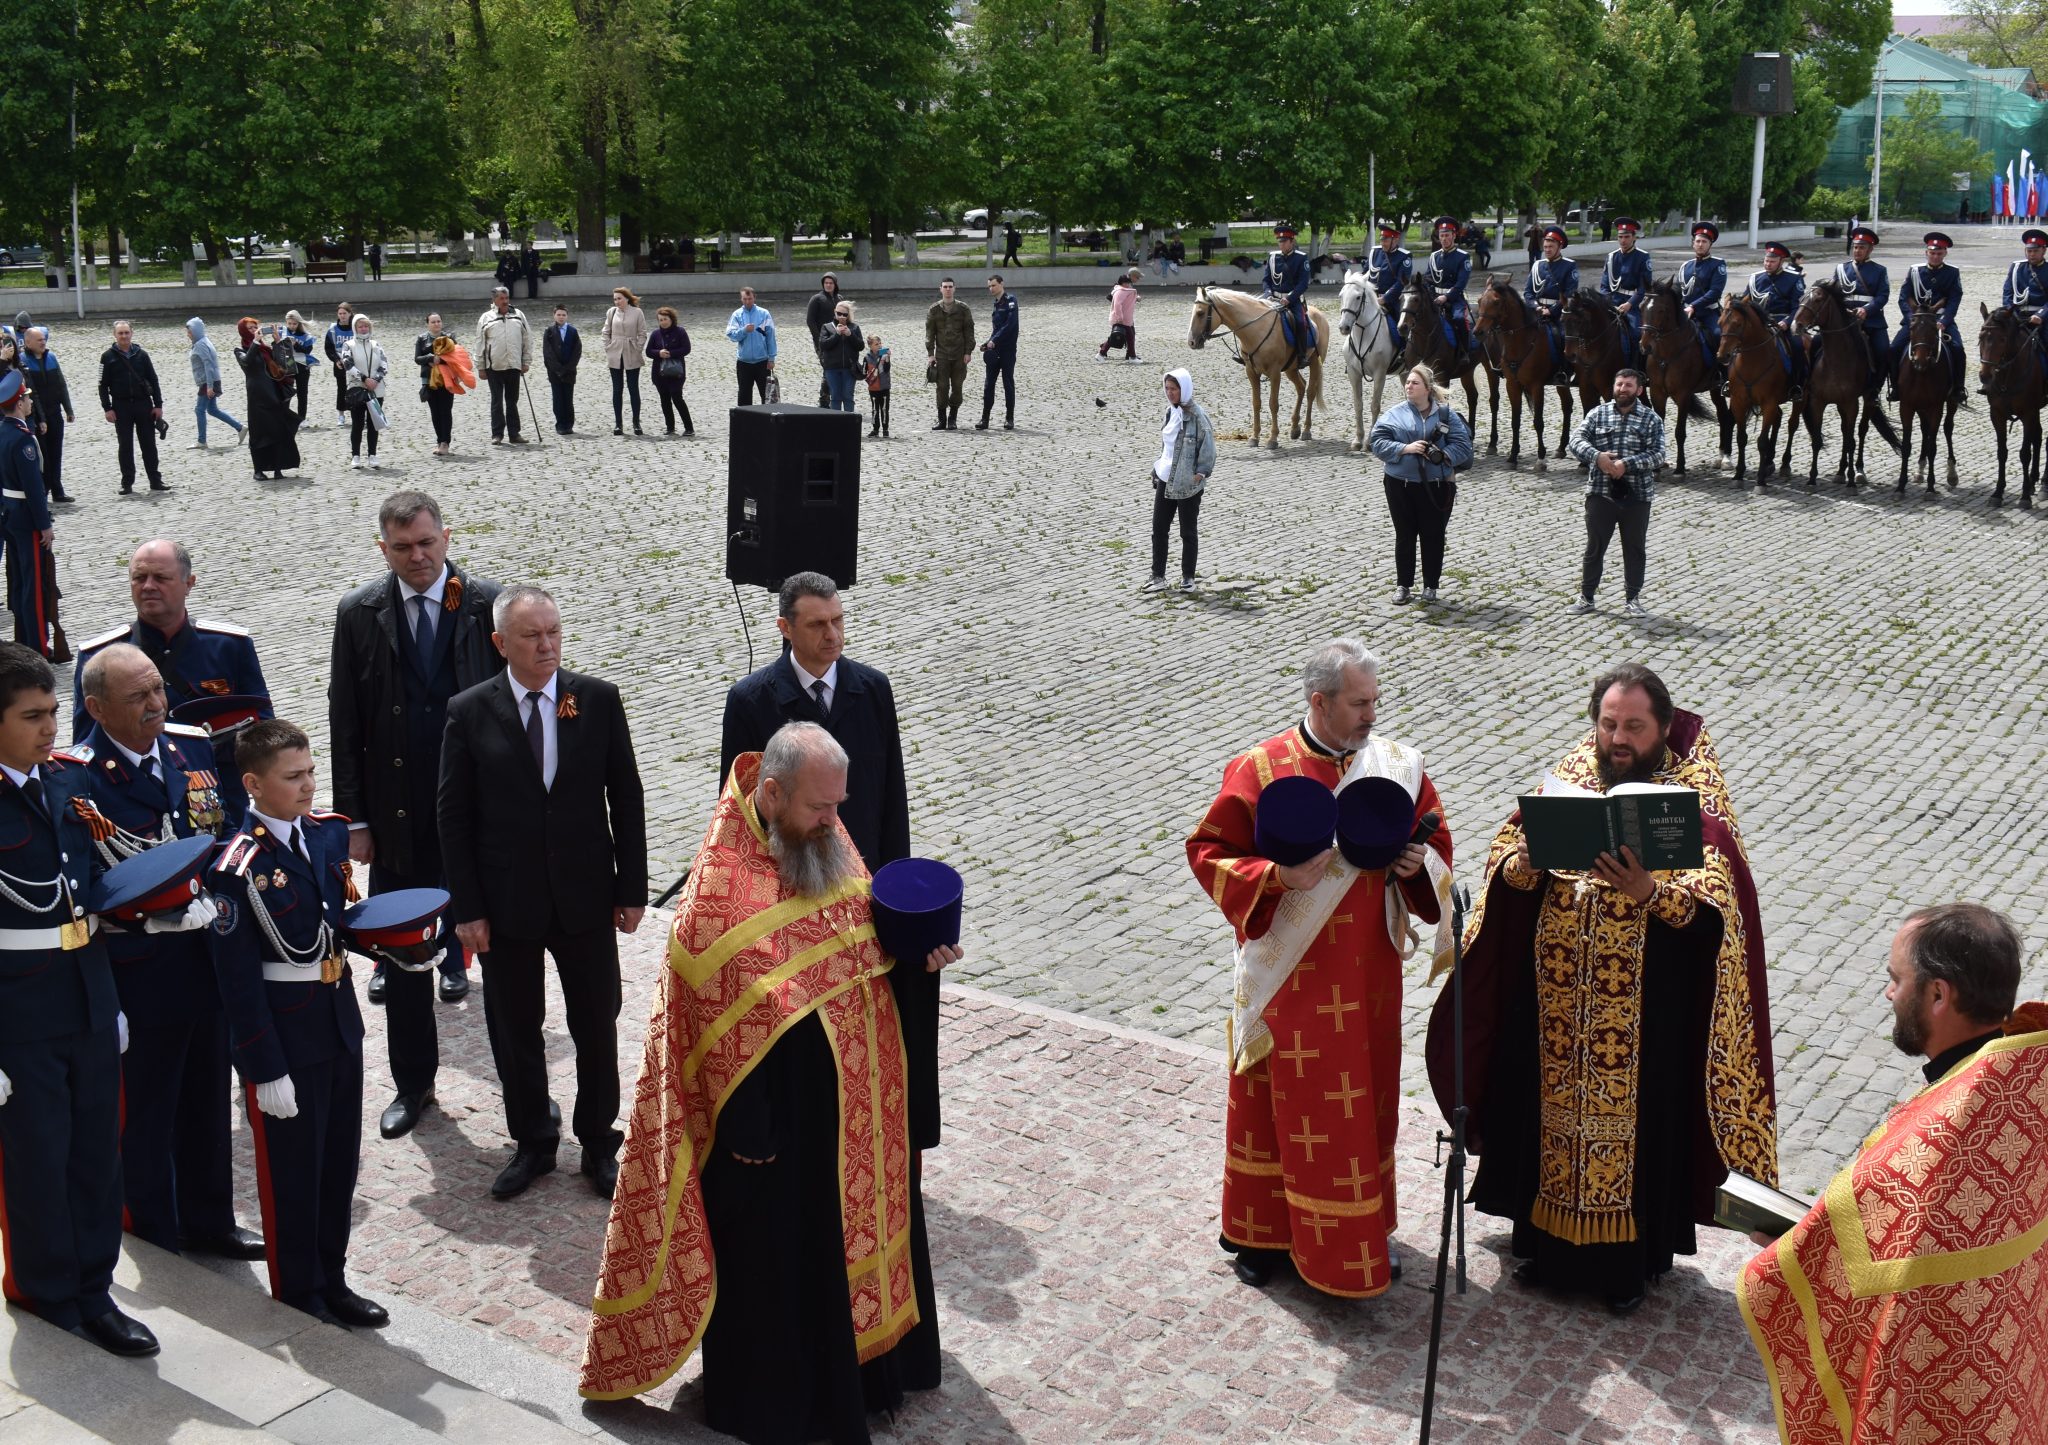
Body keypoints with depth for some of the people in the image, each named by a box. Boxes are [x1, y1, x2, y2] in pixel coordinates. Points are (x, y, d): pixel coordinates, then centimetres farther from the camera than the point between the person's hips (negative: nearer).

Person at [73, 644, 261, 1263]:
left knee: (207, 1095, 19)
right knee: (146, 1102, 11)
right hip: (140, 970, -6)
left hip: (210, 951, 6)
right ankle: (157, 1231, 29)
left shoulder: (194, 744, 2)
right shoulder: (78, 776, -17)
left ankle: (209, 1221, 35)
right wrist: (187, 910, -22)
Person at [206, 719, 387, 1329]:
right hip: (283, 1033, -7)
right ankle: (299, 1288, 27)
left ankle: (333, 1278, 33)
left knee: (341, 1156, 17)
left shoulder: (329, 831, 1)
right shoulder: (239, 868, -20)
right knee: (292, 1165, 9)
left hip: (340, 1019, 7)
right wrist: (266, 1069, -16)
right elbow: (238, 980, -17)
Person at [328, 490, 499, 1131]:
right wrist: (354, 821, -1)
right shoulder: (359, 614, -1)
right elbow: (345, 726, 2)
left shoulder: (487, 604, -5)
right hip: (398, 817, 2)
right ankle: (413, 1083, 28)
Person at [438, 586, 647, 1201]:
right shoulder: (470, 711, -6)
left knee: (597, 1027, 11)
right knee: (515, 1032, 12)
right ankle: (532, 1143, 31)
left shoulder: (599, 699, -4)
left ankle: (598, 1143, 29)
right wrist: (467, 908, -7)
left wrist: (632, 887, -2)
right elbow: (454, 817, -3)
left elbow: (626, 798, 1)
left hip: (587, 897, 1)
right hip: (507, 903, 0)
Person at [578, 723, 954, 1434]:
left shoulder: (828, 844, -1)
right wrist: (747, 1132, -17)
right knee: (778, 1251, 9)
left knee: (855, 1225, 23)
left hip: (858, 1101, 7)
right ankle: (778, 1400, 30)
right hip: (779, 1109, -7)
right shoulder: (722, 883, -23)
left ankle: (863, 1358, 44)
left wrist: (919, 958, -9)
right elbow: (718, 1019, -20)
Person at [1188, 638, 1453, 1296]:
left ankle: (1366, 1229, 30)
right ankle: (1265, 1229, 24)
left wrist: (1416, 864, -12)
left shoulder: (1398, 765, -1)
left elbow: (1435, 841, 11)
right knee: (1284, 1102, 7)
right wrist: (1277, 877, -23)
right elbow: (1209, 852, -8)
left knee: (1365, 1099, 14)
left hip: (1368, 971, 4)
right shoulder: (1260, 768, -12)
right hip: (1289, 969, -3)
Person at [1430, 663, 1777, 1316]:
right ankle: (1546, 1240, 32)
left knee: (1636, 1122, 7)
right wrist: (1531, 857, -22)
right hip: (1556, 999, 4)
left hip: (1648, 1012, -3)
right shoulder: (1570, 773, 4)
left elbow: (1715, 902, -19)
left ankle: (1631, 1260, 24)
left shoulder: (1695, 796, -8)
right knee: (1553, 1110, 14)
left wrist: (1648, 892, -35)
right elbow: (1505, 862, 0)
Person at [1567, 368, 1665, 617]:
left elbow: (1657, 455, -9)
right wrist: (1597, 456, -24)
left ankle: (1633, 598, 21)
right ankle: (1586, 597, 17)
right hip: (1600, 492, 1)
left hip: (1637, 494, 0)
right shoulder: (1598, 414, 4)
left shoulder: (1651, 419, 0)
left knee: (1635, 548, 9)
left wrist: (1627, 464, -22)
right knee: (1594, 546, 7)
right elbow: (1577, 440, -5)